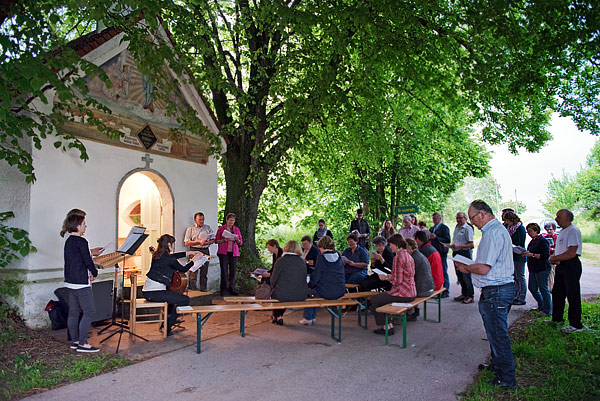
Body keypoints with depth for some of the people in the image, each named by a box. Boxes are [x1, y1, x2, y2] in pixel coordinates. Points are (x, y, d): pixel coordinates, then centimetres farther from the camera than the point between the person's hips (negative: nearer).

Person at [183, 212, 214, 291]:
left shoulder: (208, 228, 14)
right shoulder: (190, 229, 4)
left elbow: (213, 239, 12)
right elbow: (186, 243, -4)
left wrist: (208, 242, -10)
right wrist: (199, 242, -13)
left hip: (205, 251, 3)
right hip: (195, 251, -3)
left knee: (204, 272, 5)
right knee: (193, 272, -7)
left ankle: (203, 289, 12)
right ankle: (192, 290, -2)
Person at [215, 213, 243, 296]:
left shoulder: (236, 229, 13)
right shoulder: (221, 229, 5)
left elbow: (240, 243, 15)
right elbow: (216, 241, 5)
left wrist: (237, 240, -7)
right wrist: (224, 240, -12)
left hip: (234, 253, 2)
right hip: (223, 252, -2)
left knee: (233, 270, 0)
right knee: (224, 270, -5)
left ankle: (232, 288, 10)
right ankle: (223, 289, 3)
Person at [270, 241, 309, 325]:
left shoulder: (280, 261, -9)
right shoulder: (302, 262, 3)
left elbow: (273, 280, -6)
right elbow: (304, 279, 11)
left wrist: (273, 285, 17)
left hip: (283, 296, -4)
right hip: (301, 296, 4)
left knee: (273, 289, 27)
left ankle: (278, 317, 35)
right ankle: (278, 316, 45)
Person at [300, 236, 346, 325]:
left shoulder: (321, 257, -12)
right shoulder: (339, 257, 5)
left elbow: (316, 276, -10)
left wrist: (310, 284, 10)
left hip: (326, 292, -6)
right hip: (340, 292, 6)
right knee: (315, 289, 32)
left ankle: (308, 318, 28)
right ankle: (313, 317, 38)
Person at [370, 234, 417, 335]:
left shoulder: (398, 257, -18)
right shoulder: (408, 255, 12)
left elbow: (397, 280, -21)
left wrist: (386, 278, -4)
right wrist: (390, 276, 13)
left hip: (403, 293, -10)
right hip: (411, 292, 10)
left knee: (374, 299, 1)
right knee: (382, 296, 25)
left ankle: (387, 327, 8)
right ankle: (388, 323, 25)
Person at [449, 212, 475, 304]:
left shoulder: (468, 228, -11)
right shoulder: (456, 228, 15)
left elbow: (471, 244, -16)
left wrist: (458, 246, -25)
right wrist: (451, 246, 6)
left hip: (465, 253, -8)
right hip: (456, 253, 8)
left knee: (466, 275, -6)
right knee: (459, 275, 13)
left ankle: (470, 295, 5)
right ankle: (464, 294, 25)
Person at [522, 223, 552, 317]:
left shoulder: (543, 241, -13)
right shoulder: (532, 241, 15)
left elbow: (546, 255, -20)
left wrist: (532, 255, -22)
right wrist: (526, 254, 8)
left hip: (542, 269, -9)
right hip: (533, 269, 9)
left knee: (543, 289, -3)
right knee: (532, 288, 12)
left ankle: (547, 311, 6)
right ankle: (541, 306, 29)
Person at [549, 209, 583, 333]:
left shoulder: (573, 231, -17)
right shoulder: (562, 231, 15)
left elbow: (571, 253, -23)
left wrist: (554, 258, -13)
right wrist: (554, 257, 0)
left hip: (571, 266, -10)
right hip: (561, 266, 10)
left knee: (573, 295, -4)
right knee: (557, 293, 17)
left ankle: (576, 325, 5)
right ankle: (557, 319, 31)